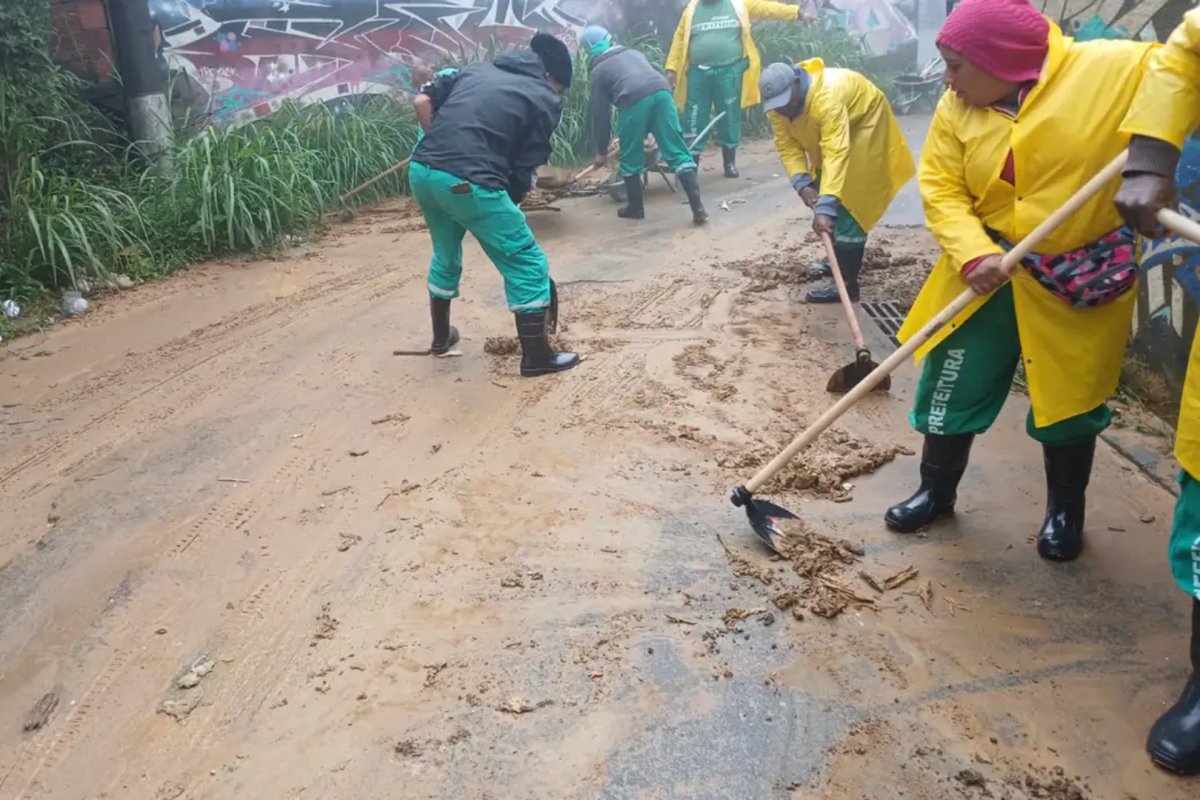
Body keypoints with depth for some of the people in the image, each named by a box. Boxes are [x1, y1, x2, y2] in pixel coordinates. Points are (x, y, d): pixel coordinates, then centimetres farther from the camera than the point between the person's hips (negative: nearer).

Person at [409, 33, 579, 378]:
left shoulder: (476, 70, 23)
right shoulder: (545, 99, 8)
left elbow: (422, 101, 14)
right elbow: (524, 171, 4)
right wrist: (507, 204, 18)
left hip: (421, 170, 7)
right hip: (467, 182, -7)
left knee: (446, 254, 31)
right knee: (527, 263, 7)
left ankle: (441, 336, 46)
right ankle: (536, 356, 13)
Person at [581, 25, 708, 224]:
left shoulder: (597, 70, 22)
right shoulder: (633, 53, 36)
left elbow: (600, 114, 19)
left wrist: (601, 151, 27)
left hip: (634, 100, -4)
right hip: (661, 92, 4)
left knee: (630, 159, 15)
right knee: (678, 152, 4)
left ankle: (636, 208, 26)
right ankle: (698, 208, -3)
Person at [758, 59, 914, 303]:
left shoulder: (827, 97, -42)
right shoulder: (777, 105, -19)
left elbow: (836, 154, -48)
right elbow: (787, 146, -15)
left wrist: (825, 207, -55)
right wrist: (801, 183, -32)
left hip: (864, 122, -8)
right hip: (826, 134, 8)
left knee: (847, 201, -14)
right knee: (822, 192, 13)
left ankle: (847, 282, -13)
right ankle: (838, 257, 33)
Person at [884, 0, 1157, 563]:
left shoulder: (1109, 69, -14)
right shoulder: (956, 109, -4)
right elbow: (941, 189, -6)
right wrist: (972, 253, -22)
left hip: (1083, 275, -3)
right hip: (989, 272, 3)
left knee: (1070, 397, 11)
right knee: (952, 385, 7)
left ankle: (1065, 509, 33)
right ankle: (936, 491, 29)